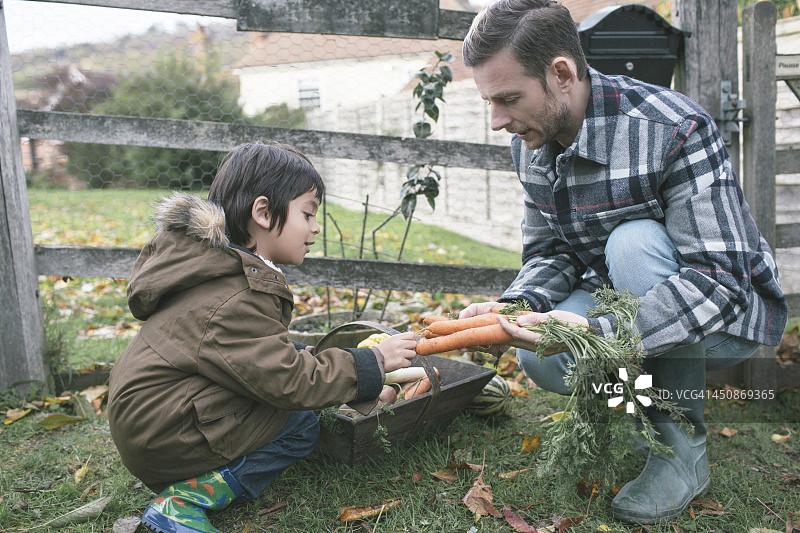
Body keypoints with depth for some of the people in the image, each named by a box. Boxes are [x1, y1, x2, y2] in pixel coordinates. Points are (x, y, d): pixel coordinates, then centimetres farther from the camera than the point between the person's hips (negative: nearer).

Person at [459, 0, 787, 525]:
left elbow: (722, 279, -32)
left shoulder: (673, 130, -27)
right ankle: (658, 390, 8)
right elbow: (548, 252, 0)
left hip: (731, 311, -5)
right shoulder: (531, 145, -6)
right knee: (540, 357, -23)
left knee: (634, 241, -34)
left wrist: (600, 333, -43)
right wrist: (516, 305, -22)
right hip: (624, 305, 5)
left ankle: (683, 448, -18)